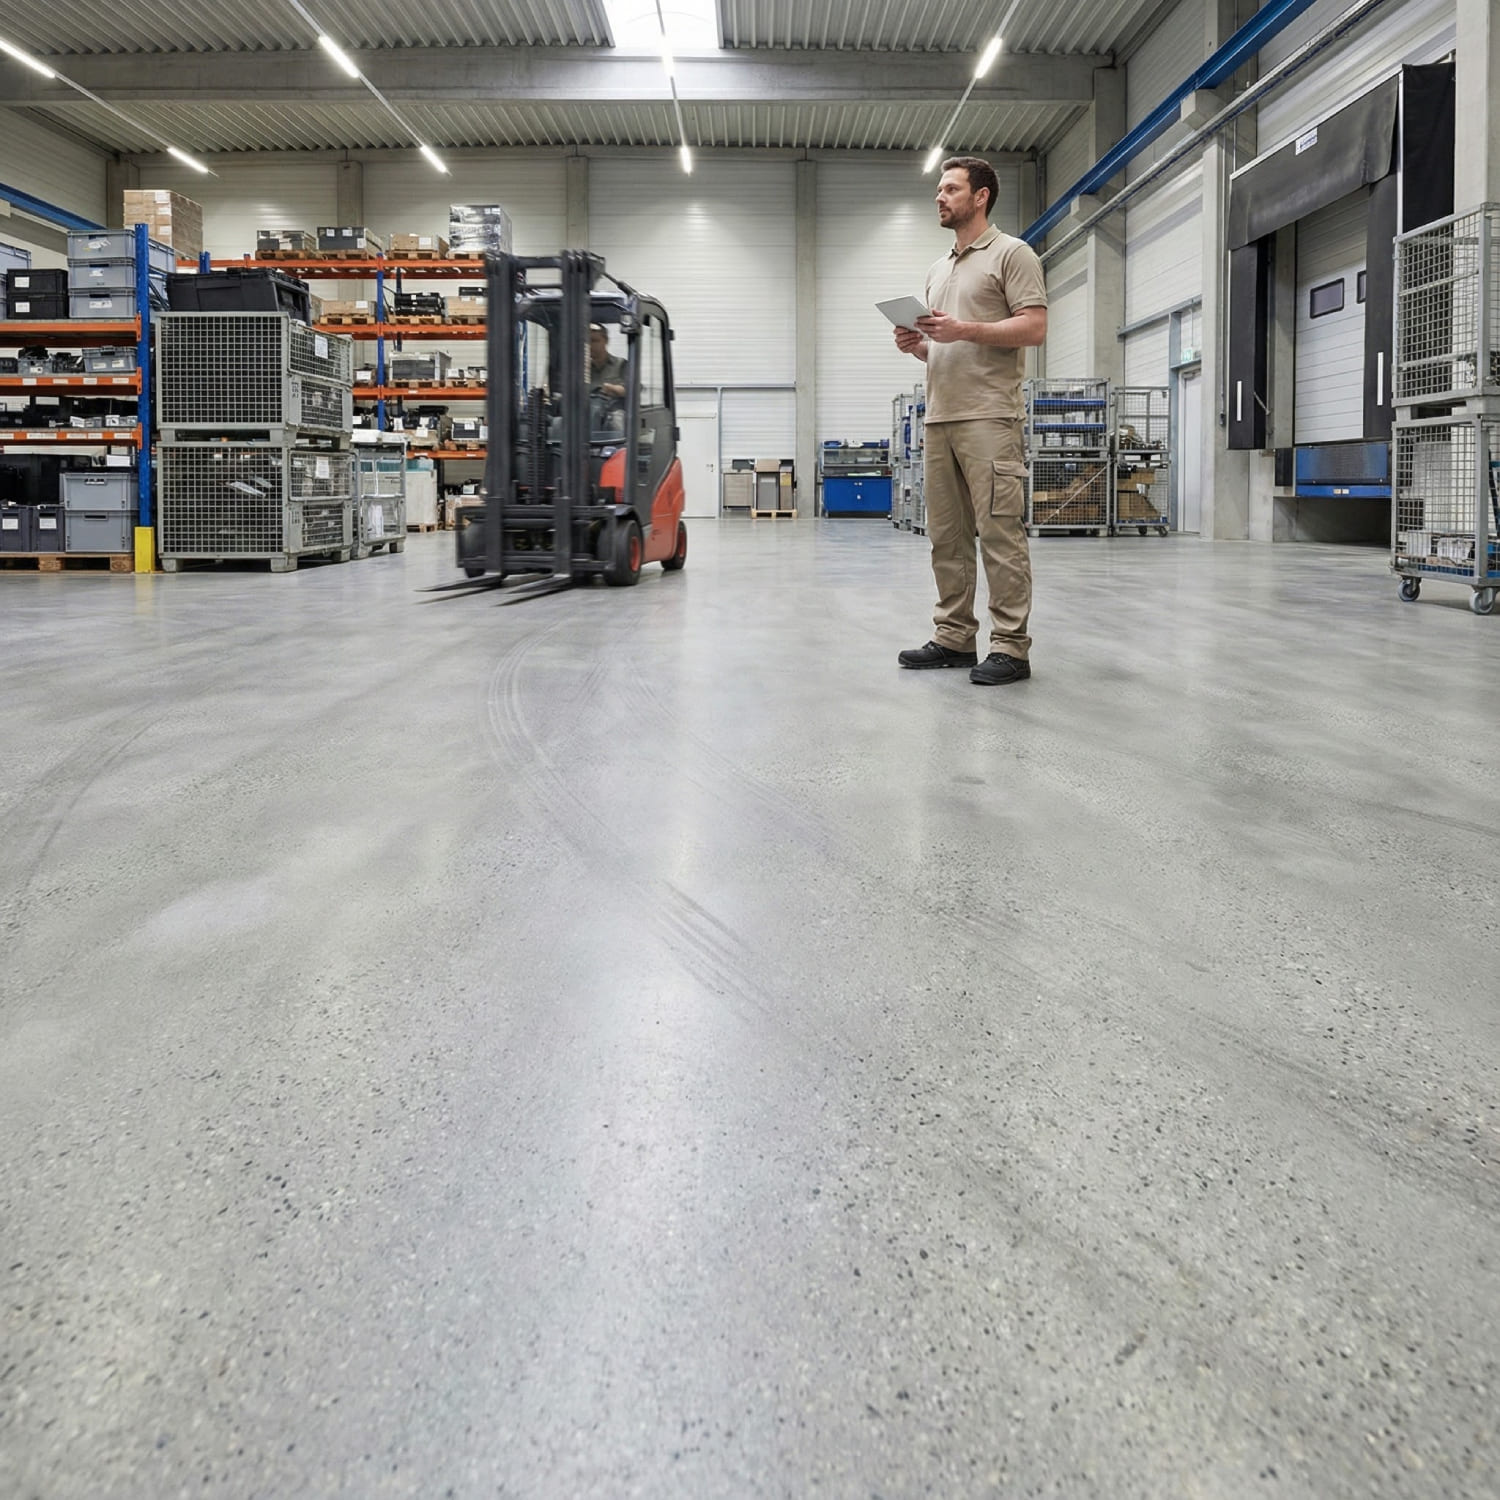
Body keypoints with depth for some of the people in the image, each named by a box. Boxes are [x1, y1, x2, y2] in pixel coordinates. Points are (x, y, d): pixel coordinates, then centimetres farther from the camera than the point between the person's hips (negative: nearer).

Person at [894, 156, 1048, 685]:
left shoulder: (1011, 254, 1)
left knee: (1000, 532, -10)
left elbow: (1034, 327, -9)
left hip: (988, 418, -8)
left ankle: (1010, 647, -9)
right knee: (946, 536, 8)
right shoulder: (938, 270, 24)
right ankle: (954, 638, 14)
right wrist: (916, 345, 6)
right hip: (939, 417, 8)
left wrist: (964, 330, -16)